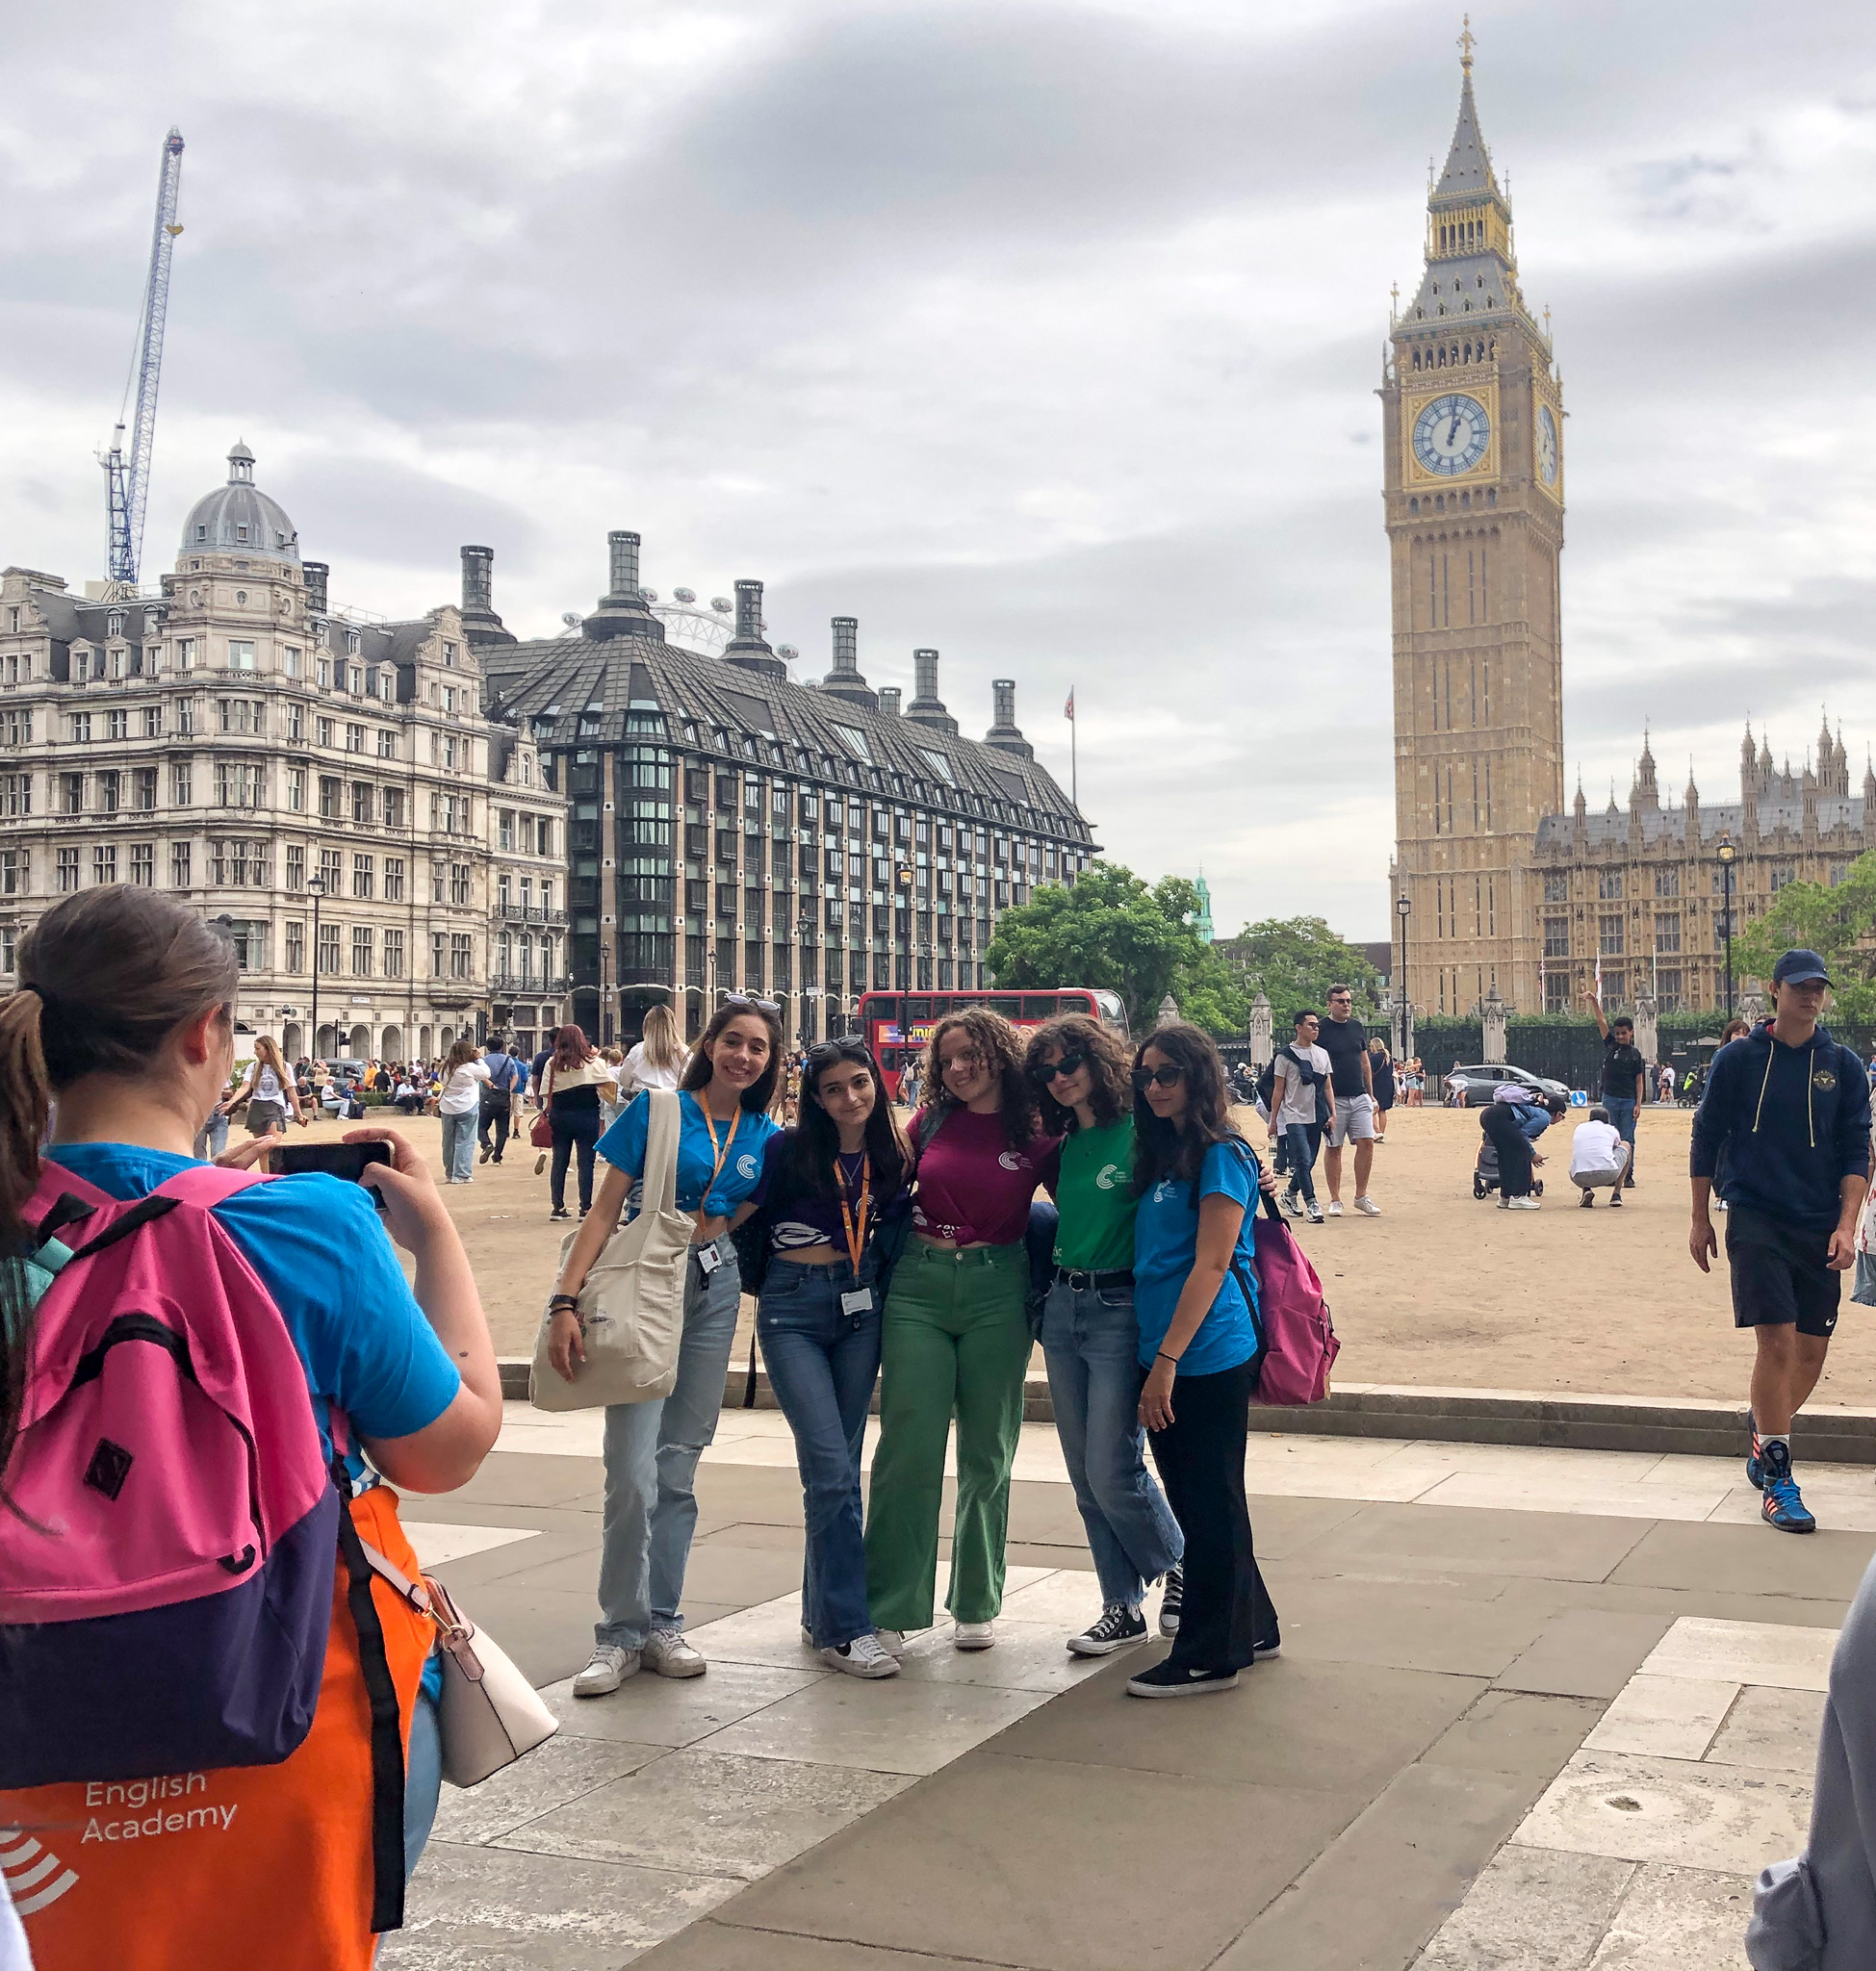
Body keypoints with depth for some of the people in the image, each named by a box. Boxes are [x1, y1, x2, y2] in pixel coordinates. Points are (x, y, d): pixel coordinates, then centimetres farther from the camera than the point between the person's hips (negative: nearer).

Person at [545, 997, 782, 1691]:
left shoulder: (765, 1138, 8)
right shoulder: (657, 1110, -5)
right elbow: (605, 1212, -8)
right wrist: (565, 1301, -15)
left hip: (715, 1292, 4)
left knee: (679, 1469, 8)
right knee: (633, 1469, -10)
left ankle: (662, 1625, 17)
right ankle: (621, 1635, 1)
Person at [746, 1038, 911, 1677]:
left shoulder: (893, 1156, 4)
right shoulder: (787, 1149, -7)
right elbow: (749, 1218, 0)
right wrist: (769, 1278, 2)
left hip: (859, 1306, 4)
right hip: (794, 1309, -4)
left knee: (839, 1466, 8)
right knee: (831, 1468, -12)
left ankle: (821, 1614, 20)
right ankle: (845, 1629, -7)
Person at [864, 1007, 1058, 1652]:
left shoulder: (1038, 1136, 0)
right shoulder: (931, 1121, 7)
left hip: (997, 1291, -1)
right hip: (918, 1284, 1)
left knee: (987, 1453, 8)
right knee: (908, 1449, -3)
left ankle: (977, 1604, 22)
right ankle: (888, 1609, 4)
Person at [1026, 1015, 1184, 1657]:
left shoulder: (1140, 1133, -9)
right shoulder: (1067, 1146, 13)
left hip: (1120, 1309, -7)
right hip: (1062, 1308, 7)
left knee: (1113, 1471, -7)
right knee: (1085, 1476, 9)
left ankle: (1179, 1567, 20)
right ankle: (1125, 1607, 20)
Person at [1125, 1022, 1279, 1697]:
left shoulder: (1222, 1156, -11)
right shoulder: (1160, 1154, 15)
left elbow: (1211, 1264, -17)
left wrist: (1167, 1360, -21)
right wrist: (1156, 1359, 13)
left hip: (1208, 1356, -9)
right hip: (1164, 1353, 9)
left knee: (1210, 1503, 0)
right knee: (1193, 1499, 16)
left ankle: (1210, 1656, 10)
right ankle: (1250, 1628, 30)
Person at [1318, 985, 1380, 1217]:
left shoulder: (1357, 1028, 13)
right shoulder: (1321, 1030, -4)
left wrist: (1371, 1094, 18)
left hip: (1359, 1097, 5)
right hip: (1334, 1099, -5)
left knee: (1366, 1143, -3)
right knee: (1333, 1148, 1)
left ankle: (1361, 1196, 7)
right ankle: (1335, 1200, 8)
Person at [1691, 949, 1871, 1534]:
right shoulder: (1738, 1059, 0)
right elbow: (1706, 1138, 6)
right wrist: (1700, 1220, 8)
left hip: (1821, 1228, 3)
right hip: (1755, 1221, -3)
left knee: (1812, 1349, 6)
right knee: (1777, 1340, -13)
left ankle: (1765, 1434, 32)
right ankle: (1776, 1480, -6)